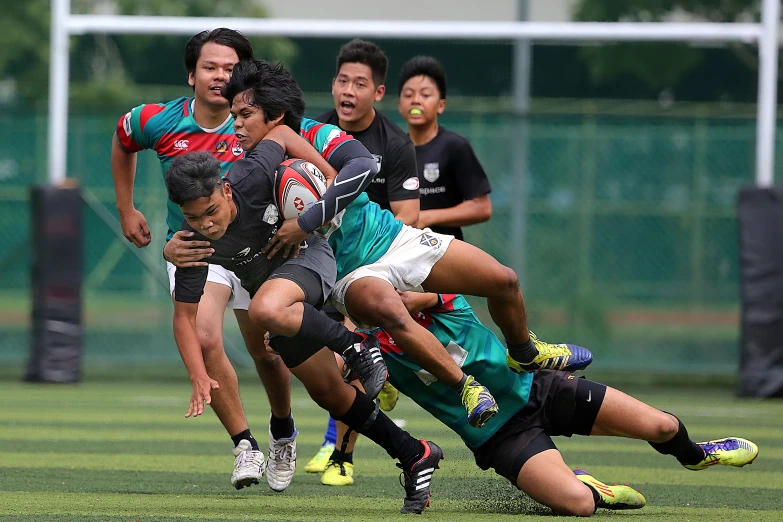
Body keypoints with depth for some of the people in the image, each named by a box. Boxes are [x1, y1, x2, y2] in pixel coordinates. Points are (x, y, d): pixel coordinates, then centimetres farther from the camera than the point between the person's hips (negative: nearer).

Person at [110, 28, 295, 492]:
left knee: (266, 350, 9)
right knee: (204, 339, -23)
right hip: (191, 246, 0)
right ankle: (246, 446, -13)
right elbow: (122, 141, 14)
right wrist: (126, 210, 18)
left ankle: (283, 432, 41)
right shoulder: (158, 122, -7)